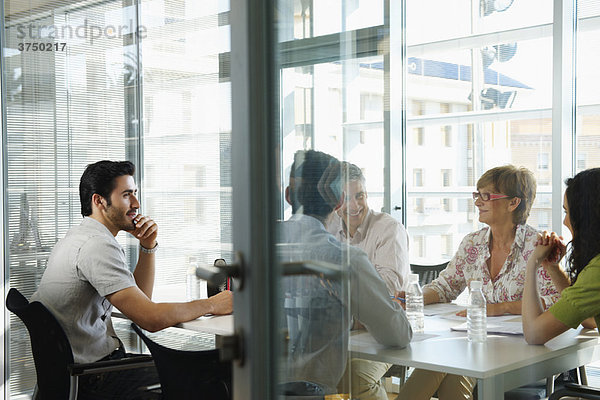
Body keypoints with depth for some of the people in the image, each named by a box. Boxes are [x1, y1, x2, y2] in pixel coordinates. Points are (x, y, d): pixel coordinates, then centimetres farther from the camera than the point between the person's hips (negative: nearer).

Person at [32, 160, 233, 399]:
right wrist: (212, 305, -14)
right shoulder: (97, 245, -21)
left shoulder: (81, 236, 13)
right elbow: (151, 318, -27)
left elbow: (139, 299, 15)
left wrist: (148, 246, 3)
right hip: (92, 379, -10)